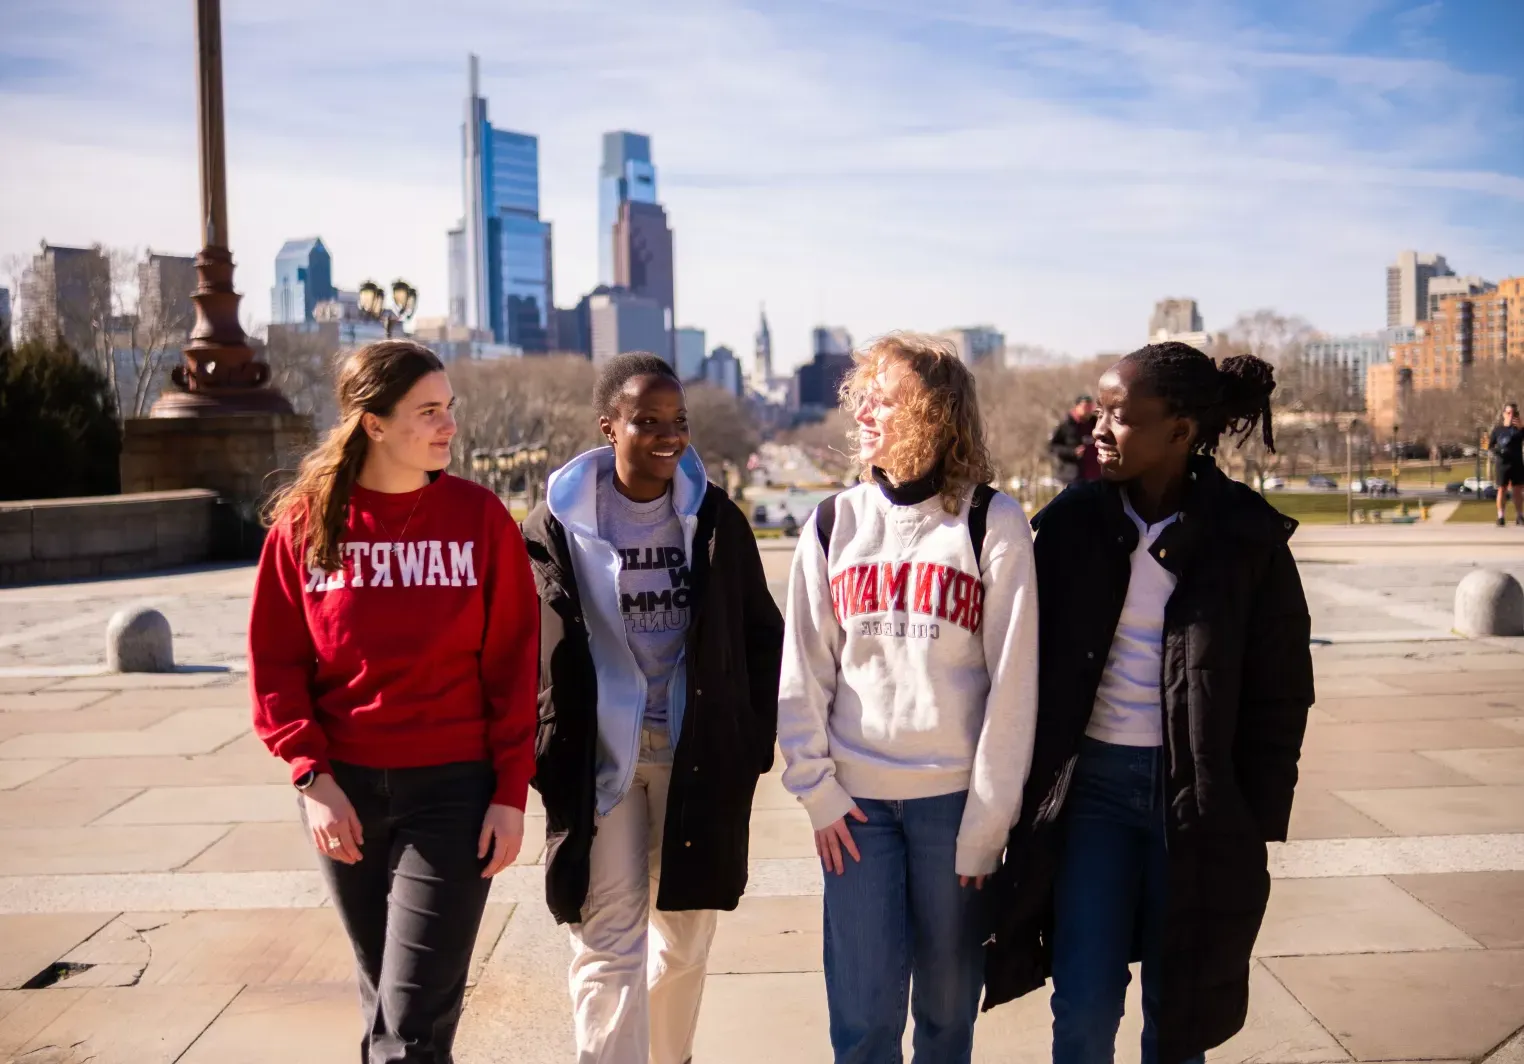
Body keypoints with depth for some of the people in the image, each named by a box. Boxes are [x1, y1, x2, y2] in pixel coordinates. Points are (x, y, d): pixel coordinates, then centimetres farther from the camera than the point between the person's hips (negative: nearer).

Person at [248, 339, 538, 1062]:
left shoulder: (479, 516, -4)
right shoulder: (305, 521, -1)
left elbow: (513, 662, -3)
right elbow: (275, 662, 2)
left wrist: (511, 792, -5)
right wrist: (312, 776, -7)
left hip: (451, 788, -2)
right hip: (343, 790, 2)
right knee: (384, 997, 16)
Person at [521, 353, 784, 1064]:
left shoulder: (716, 520, 2)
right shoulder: (558, 526, -3)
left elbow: (762, 636, 8)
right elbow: (537, 655, -3)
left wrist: (755, 738, 4)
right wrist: (550, 760, -7)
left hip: (698, 754, 2)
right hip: (600, 754, -2)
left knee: (685, 936, 13)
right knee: (609, 942, -3)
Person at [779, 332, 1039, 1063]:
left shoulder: (993, 523, -3)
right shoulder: (834, 522, 5)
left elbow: (1013, 680, -4)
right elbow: (804, 669, 5)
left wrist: (990, 814, -6)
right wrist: (816, 787, -2)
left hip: (954, 796, -1)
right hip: (857, 797, 2)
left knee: (948, 999, 10)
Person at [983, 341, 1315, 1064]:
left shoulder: (1247, 536, -7)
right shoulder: (1073, 520, -3)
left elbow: (1280, 692, -2)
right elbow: (1032, 664, 3)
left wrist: (1258, 824, -3)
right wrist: (1025, 788, 2)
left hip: (1196, 794, -1)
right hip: (1092, 784, 1)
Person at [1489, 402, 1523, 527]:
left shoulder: (1519, 428, 4)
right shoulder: (1498, 430, 4)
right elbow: (1490, 446, 9)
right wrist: (1495, 452, -12)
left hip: (1517, 463, 1)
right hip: (1503, 464, -1)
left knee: (1518, 490, 5)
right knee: (1502, 489, -3)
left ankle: (1519, 516, 12)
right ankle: (1501, 516, -1)